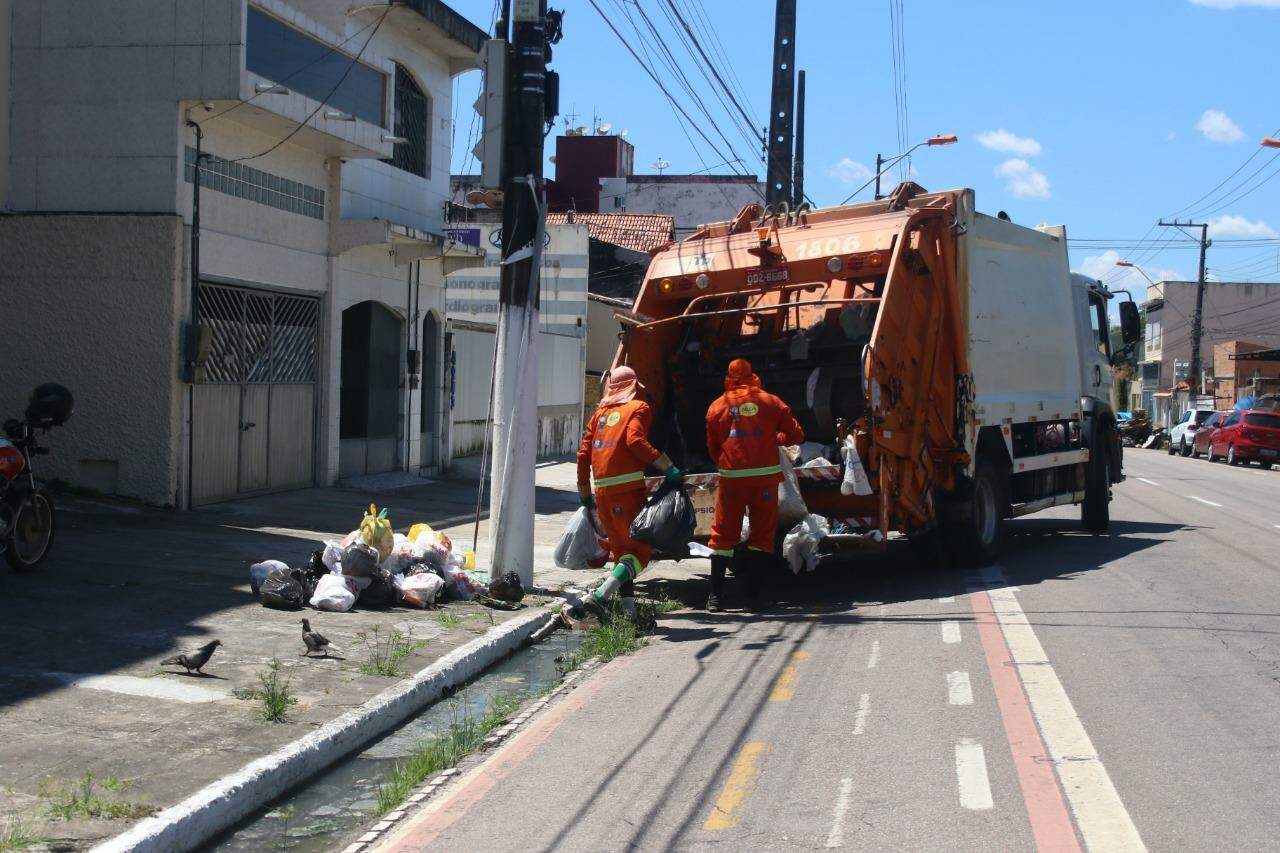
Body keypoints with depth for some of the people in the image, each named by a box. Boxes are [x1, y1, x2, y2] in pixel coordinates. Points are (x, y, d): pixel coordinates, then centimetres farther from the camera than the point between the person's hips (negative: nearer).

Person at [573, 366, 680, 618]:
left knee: (620, 549, 17)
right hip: (628, 489, -6)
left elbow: (583, 454, 17)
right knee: (641, 549, -5)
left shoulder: (601, 412, 20)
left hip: (602, 491, 6)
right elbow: (636, 440, -15)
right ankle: (601, 595, -24)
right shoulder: (639, 408, 4)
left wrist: (584, 493, 25)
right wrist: (667, 467, -13)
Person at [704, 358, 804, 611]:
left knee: (723, 534, 7)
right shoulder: (771, 402, 9)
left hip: (731, 477, 0)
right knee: (763, 533, 7)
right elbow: (796, 436, 11)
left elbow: (712, 448, 13)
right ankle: (753, 594, 3)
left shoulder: (717, 407, 10)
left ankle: (715, 595, 3)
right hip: (765, 475, 0)